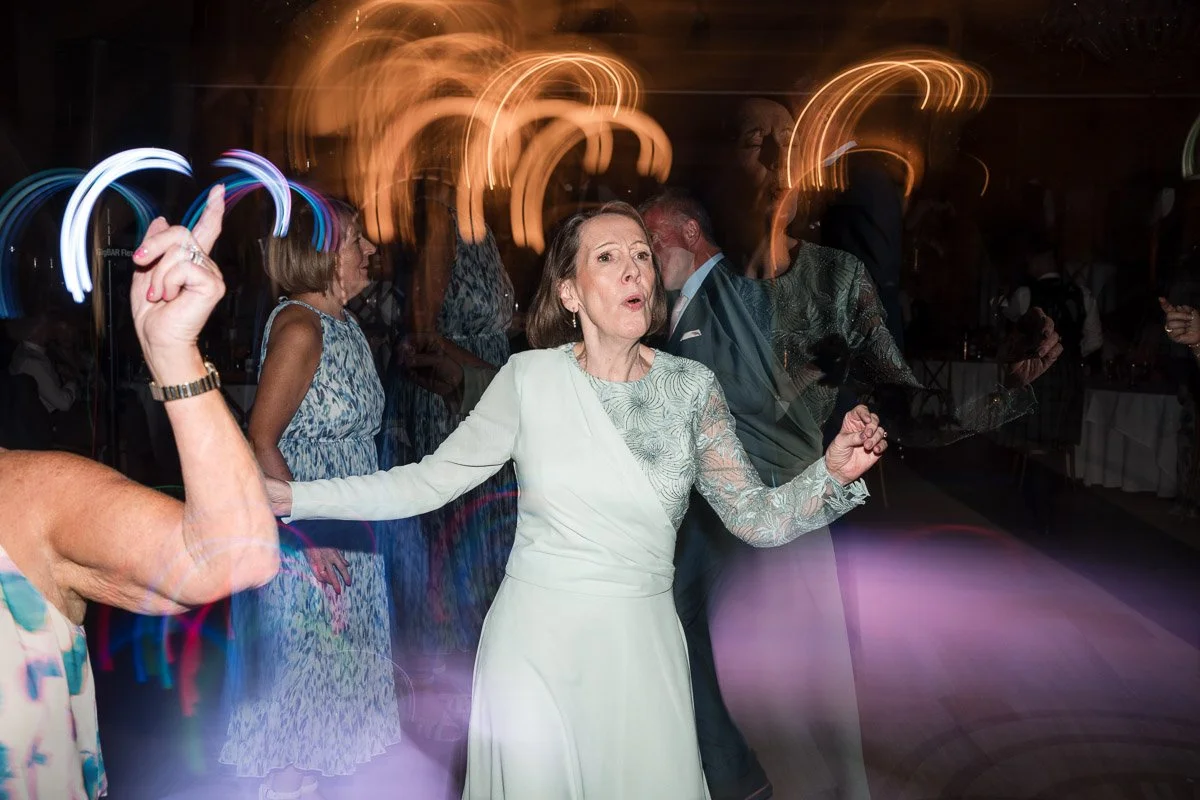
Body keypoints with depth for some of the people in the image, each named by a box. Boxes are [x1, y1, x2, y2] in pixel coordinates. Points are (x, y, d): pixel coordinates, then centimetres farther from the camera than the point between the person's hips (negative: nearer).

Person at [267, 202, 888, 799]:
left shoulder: (691, 386, -3)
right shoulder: (529, 378, -7)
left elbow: (758, 519, -2)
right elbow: (430, 481, -4)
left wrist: (834, 472, -20)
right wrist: (290, 496, -9)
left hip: (643, 645, 2)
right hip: (533, 641, -1)